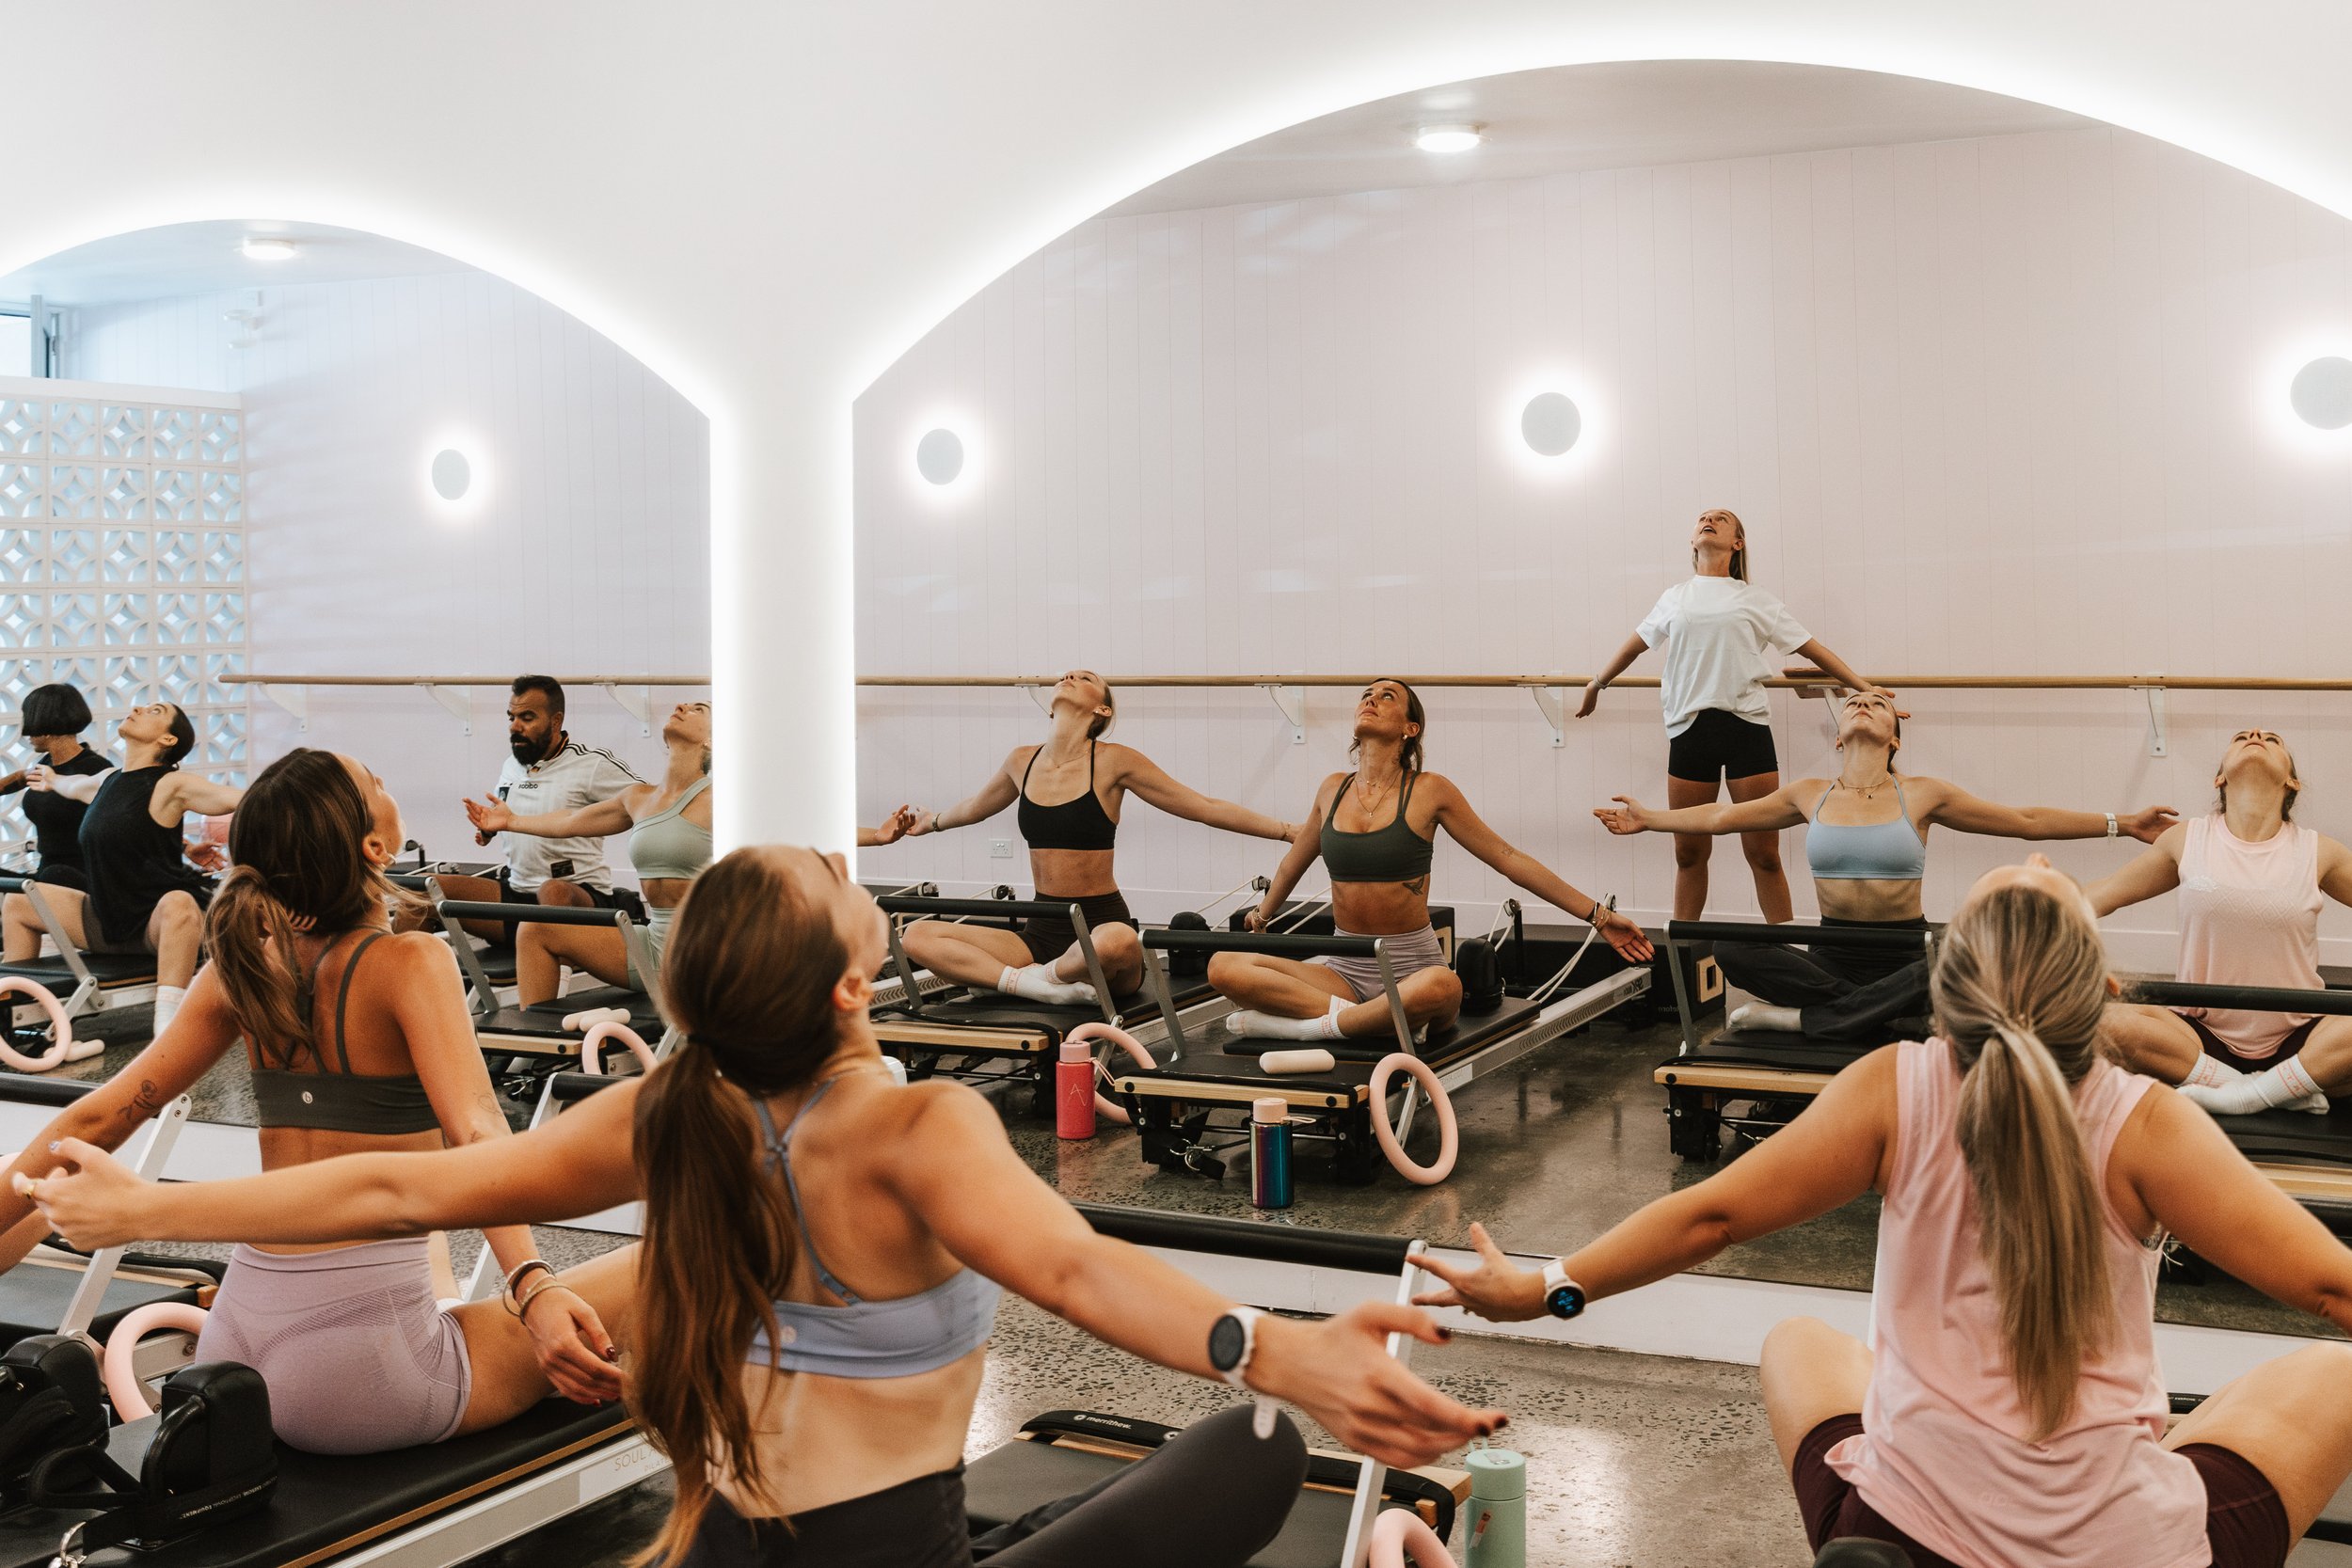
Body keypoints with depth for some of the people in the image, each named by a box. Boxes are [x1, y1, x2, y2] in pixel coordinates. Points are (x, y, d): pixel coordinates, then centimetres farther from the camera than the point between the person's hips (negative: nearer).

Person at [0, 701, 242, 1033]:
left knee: (178, 904, -42)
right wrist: (53, 781, 56)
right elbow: (78, 786, 36)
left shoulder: (172, 785, -11)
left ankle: (167, 1032, -50)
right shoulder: (107, 780, 10)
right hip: (108, 922, 8)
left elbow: (238, 798, -26)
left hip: (158, 920, -8)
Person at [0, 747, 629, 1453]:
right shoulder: (408, 962, -14)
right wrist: (533, 1290, -38)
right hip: (355, 1369, -7)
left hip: (233, 1344, 7)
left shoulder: (241, 967, 4)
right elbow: (474, 1130, -28)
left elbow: (92, 1122, 5)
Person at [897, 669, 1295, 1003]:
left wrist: (1289, 830, -5)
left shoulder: (1113, 762, -5)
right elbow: (975, 807, 31)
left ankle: (1048, 976, -11)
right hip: (1042, 930, 4)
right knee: (918, 936, -15)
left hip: (1101, 923, -4)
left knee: (1118, 942, -42)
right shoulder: (1022, 762, 8)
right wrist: (931, 822, 50)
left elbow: (1206, 808, -2)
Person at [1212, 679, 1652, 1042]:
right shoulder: (1334, 790, 9)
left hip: (1413, 967, -3)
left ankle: (1317, 1027, -21)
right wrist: (1262, 916, 44)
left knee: (1439, 988, -41)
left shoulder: (1429, 792, -2)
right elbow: (1295, 861, 29)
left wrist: (1596, 914, -1)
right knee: (1224, 967, -21)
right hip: (1346, 969, 4)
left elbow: (1510, 860, 1)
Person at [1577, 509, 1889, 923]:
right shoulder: (1674, 599, 15)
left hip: (1746, 725, -2)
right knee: (1688, 853, 7)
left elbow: (1811, 648, 11)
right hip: (1689, 729, 2)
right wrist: (1596, 684, 39)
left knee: (1764, 854, -2)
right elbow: (1636, 644, 29)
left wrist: (1865, 688, 7)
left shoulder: (1755, 600, 10)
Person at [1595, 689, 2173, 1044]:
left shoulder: (1923, 795, 2)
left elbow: (2027, 821, 7)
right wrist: (1647, 820, 22)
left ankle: (1795, 1017, -28)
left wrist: (2122, 823, 5)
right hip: (1832, 953, 2)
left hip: (1906, 954, -1)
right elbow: (1720, 817, 20)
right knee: (1731, 949, -26)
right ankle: (1884, 1017, -23)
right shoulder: (1810, 795, 8)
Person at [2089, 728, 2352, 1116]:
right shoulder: (2186, 841, 3)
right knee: (2107, 1022, -30)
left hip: (2296, 1039, -1)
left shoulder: (2319, 852, 1)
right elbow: (2102, 896, 10)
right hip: (2205, 1032, 1)